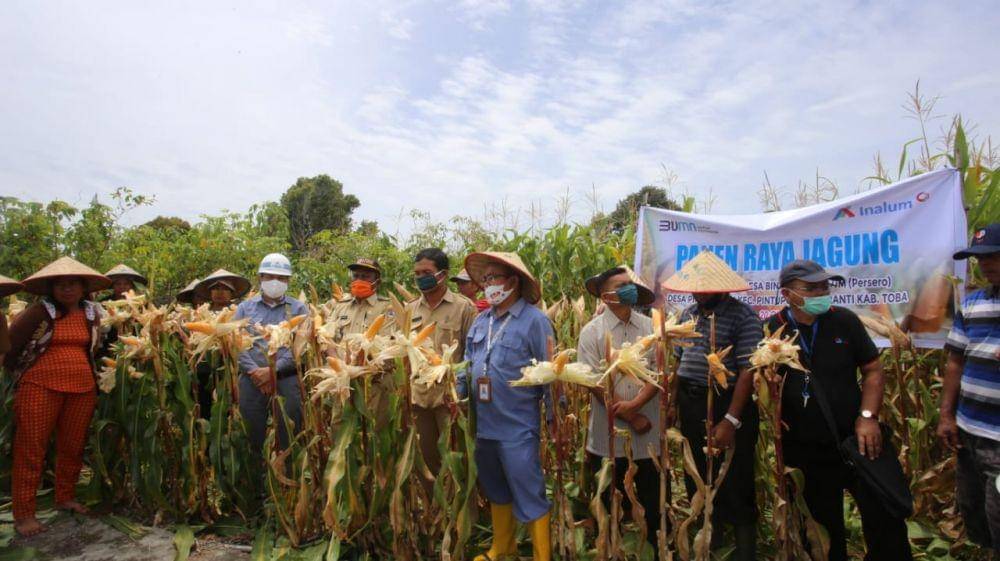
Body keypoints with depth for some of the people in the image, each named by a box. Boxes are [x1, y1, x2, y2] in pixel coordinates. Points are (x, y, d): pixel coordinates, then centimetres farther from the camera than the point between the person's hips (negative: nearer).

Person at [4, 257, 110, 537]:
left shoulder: (92, 312, 8)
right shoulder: (40, 311, -6)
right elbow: (9, 345, 0)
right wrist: (19, 375, 8)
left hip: (83, 389, 4)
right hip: (40, 386, -4)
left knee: (73, 446, 11)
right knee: (31, 449, 1)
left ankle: (65, 498, 28)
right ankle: (23, 513, 9)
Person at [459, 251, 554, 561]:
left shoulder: (534, 320, -12)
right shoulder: (481, 321, 7)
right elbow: (467, 365, 14)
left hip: (519, 427, -7)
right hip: (483, 424, 7)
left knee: (529, 495, 3)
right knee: (495, 489, 22)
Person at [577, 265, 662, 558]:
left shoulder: (650, 327, 3)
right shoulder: (591, 331, -6)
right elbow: (594, 383, -11)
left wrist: (635, 404, -18)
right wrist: (630, 419, -13)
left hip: (649, 433, 2)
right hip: (609, 435, -2)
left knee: (653, 501, 14)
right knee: (610, 503, 12)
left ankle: (658, 549, 32)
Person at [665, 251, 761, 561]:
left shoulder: (742, 315, -13)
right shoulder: (688, 313, 8)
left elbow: (748, 371, -17)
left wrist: (731, 421, -22)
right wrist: (673, 402, 10)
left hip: (727, 404, -6)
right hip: (690, 404, 6)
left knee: (735, 480, 5)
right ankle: (710, 536, 37)